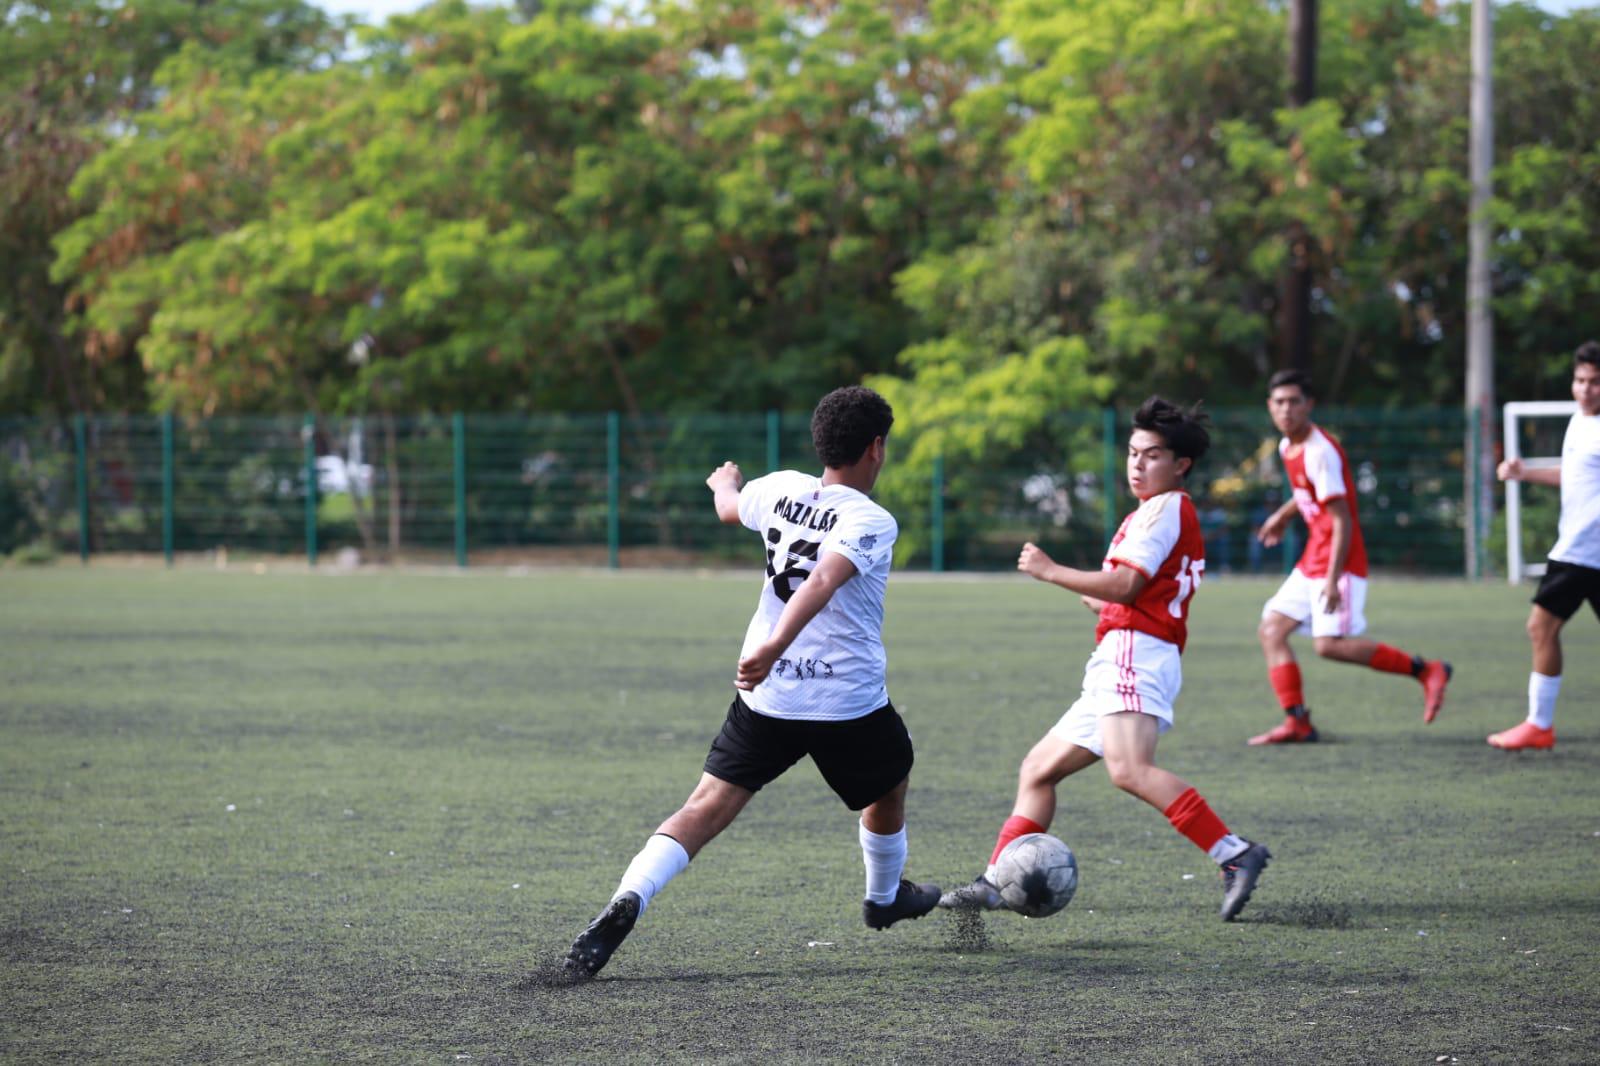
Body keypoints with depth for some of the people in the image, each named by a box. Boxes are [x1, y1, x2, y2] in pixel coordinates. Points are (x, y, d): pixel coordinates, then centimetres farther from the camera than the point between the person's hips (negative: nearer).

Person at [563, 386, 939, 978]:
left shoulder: (781, 490, 4)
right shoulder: (872, 523, -13)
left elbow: (729, 508, 27)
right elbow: (822, 582, -30)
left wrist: (725, 483, 51)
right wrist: (774, 649, -42)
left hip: (766, 698, 4)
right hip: (850, 704, -3)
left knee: (707, 809, -4)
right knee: (888, 789, 28)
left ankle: (627, 902, -26)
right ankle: (885, 898, 49)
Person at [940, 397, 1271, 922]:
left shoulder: (1164, 508, -2)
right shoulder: (1175, 515, 29)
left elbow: (1124, 585, -13)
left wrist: (1050, 571, -4)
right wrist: (1100, 600, 20)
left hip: (1134, 653, -11)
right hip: (1117, 666, 11)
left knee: (1129, 769, -33)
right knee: (1039, 769, 13)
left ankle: (1235, 854, -39)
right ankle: (995, 883, 11)